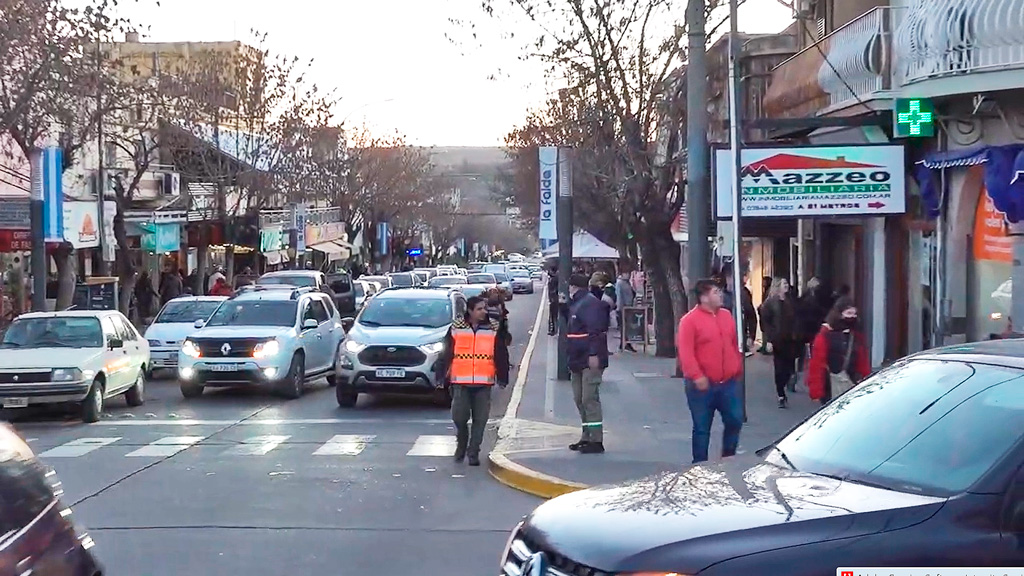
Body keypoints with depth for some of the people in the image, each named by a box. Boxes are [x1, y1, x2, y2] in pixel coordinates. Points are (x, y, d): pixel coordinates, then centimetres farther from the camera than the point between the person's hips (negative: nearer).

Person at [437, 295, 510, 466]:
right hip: (460, 382, -1)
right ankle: (461, 445, 25)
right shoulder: (456, 329, 2)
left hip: (484, 383, 1)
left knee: (480, 420, 1)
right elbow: (446, 354, 5)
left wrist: (502, 379, 6)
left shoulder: (494, 330, 5)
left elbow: (501, 356, 8)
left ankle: (473, 453, 11)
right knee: (459, 418, -1)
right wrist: (441, 376, 4)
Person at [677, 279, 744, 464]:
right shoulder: (690, 320, -10)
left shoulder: (726, 315, 11)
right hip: (703, 385, -6)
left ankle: (729, 459, 25)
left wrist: (738, 369, 17)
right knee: (702, 428, 3)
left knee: (735, 421, 8)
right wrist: (696, 376, -24)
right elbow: (685, 352, -17)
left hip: (729, 382, 6)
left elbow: (734, 345, 18)